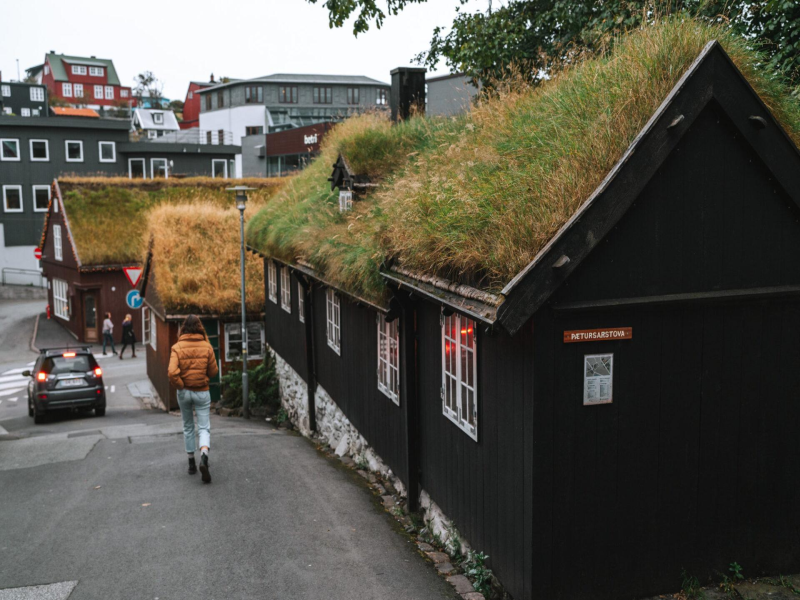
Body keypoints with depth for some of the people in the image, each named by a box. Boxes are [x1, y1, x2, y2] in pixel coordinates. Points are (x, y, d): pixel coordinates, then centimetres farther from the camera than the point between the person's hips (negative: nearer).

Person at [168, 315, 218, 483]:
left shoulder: (177, 348, -9)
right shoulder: (207, 346, -6)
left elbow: (172, 372, -19)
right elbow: (214, 371, 0)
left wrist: (180, 386, -5)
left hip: (184, 392, 1)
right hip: (202, 392, -1)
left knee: (188, 428, 17)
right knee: (204, 428, 1)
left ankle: (191, 463, 23)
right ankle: (204, 457, -25)